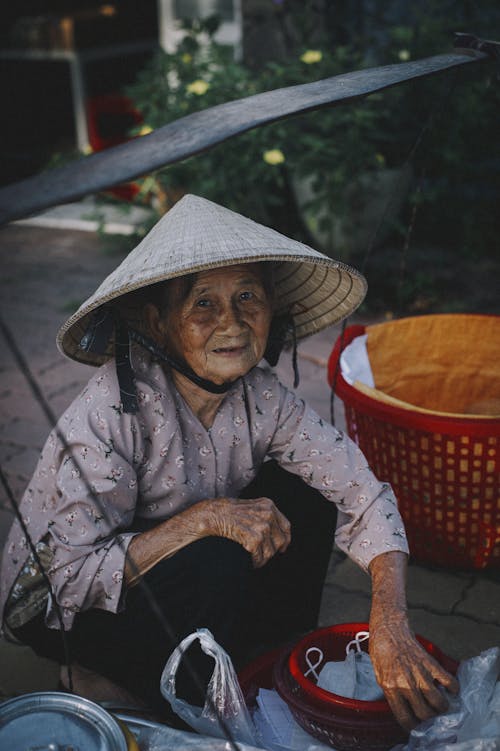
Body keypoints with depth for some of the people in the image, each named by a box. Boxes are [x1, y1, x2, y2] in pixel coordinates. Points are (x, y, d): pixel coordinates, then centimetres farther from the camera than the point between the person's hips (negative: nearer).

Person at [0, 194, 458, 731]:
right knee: (216, 565, -33)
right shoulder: (114, 411, -32)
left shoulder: (258, 395, -16)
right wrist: (203, 518, -37)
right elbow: (70, 574, -32)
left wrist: (390, 627, -31)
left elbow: (362, 493, -18)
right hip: (59, 607, -5)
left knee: (305, 495, -12)